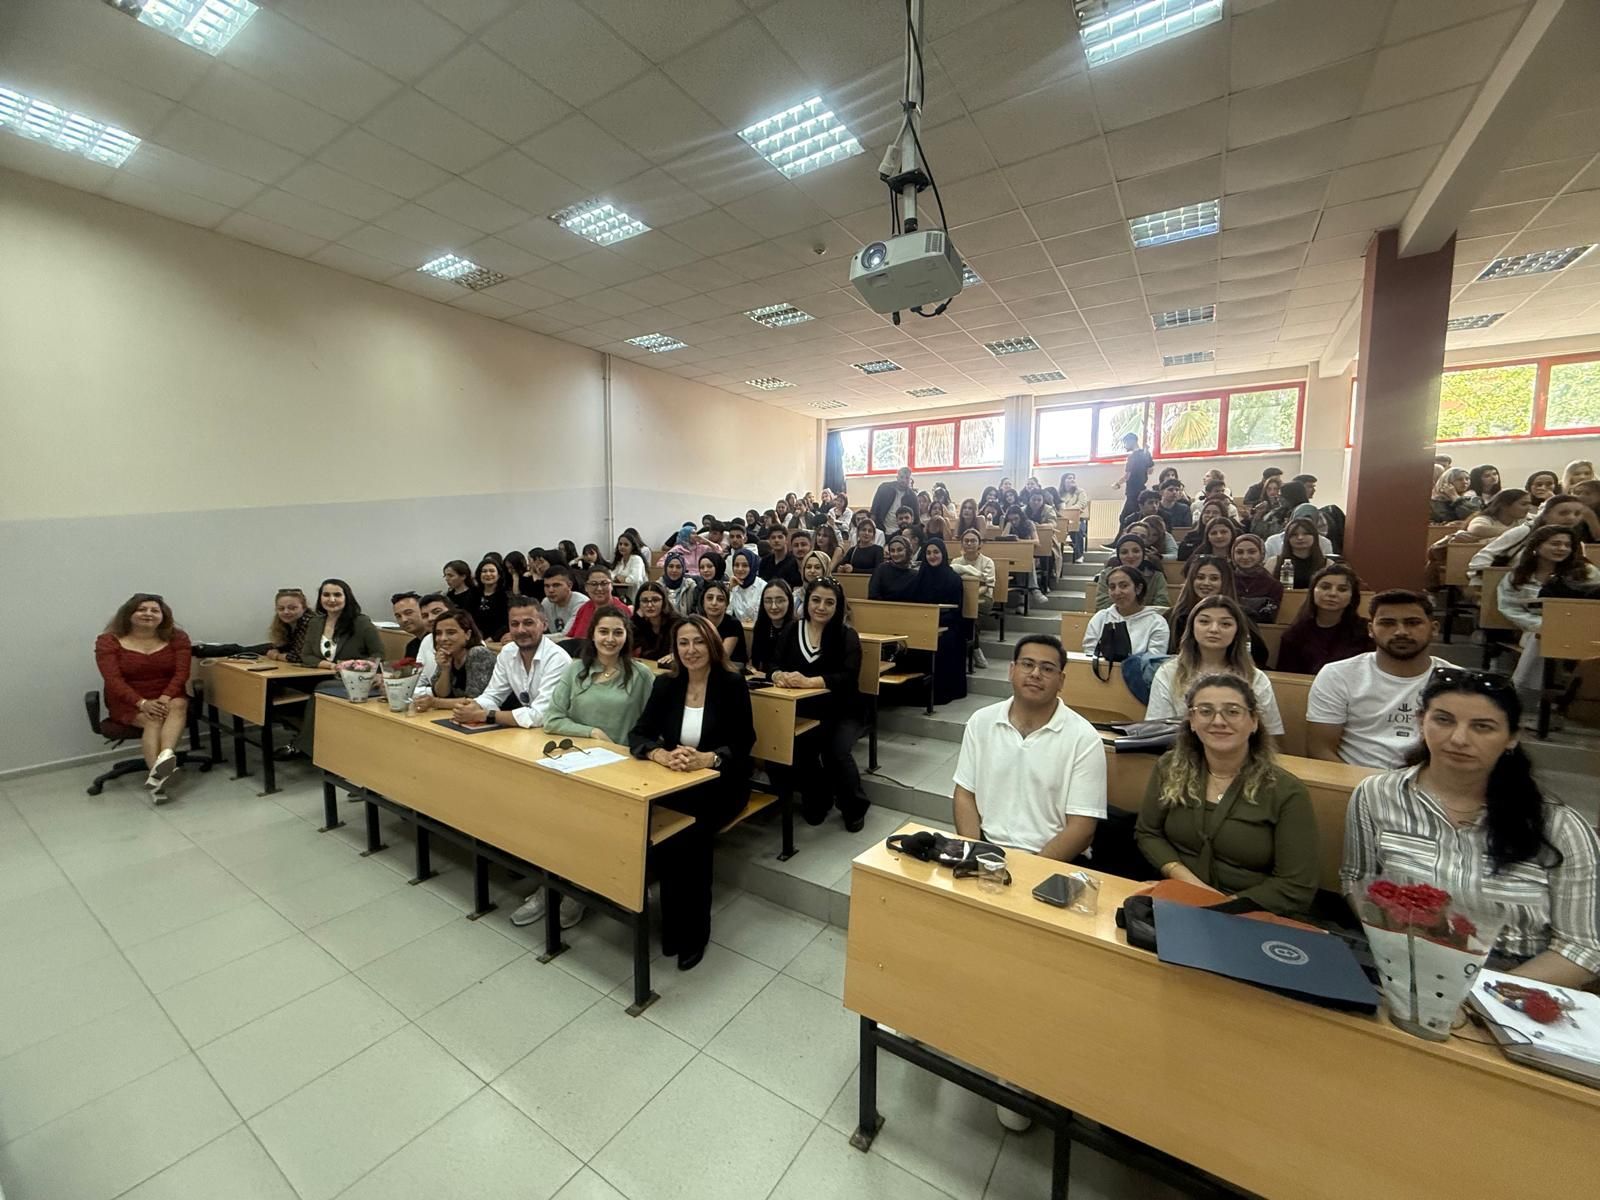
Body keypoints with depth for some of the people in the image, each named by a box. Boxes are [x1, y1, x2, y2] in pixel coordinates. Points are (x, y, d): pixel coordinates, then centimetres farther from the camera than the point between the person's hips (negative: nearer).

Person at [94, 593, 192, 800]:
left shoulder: (177, 638, 0)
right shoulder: (108, 642, -3)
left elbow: (181, 673, -7)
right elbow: (113, 680, -13)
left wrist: (164, 699, -25)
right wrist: (142, 703, -27)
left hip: (167, 697, 1)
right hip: (128, 702, -1)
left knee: (178, 705, -33)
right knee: (153, 720, -31)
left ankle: (165, 757, -52)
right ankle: (159, 773, -44)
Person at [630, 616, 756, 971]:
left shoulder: (732, 684, -9)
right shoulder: (666, 684, 1)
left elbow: (743, 743, -12)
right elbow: (638, 733, -5)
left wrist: (706, 759, -32)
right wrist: (661, 755, -28)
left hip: (721, 783, -3)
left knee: (690, 832, -29)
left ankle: (693, 931, -6)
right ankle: (675, 926, -6)